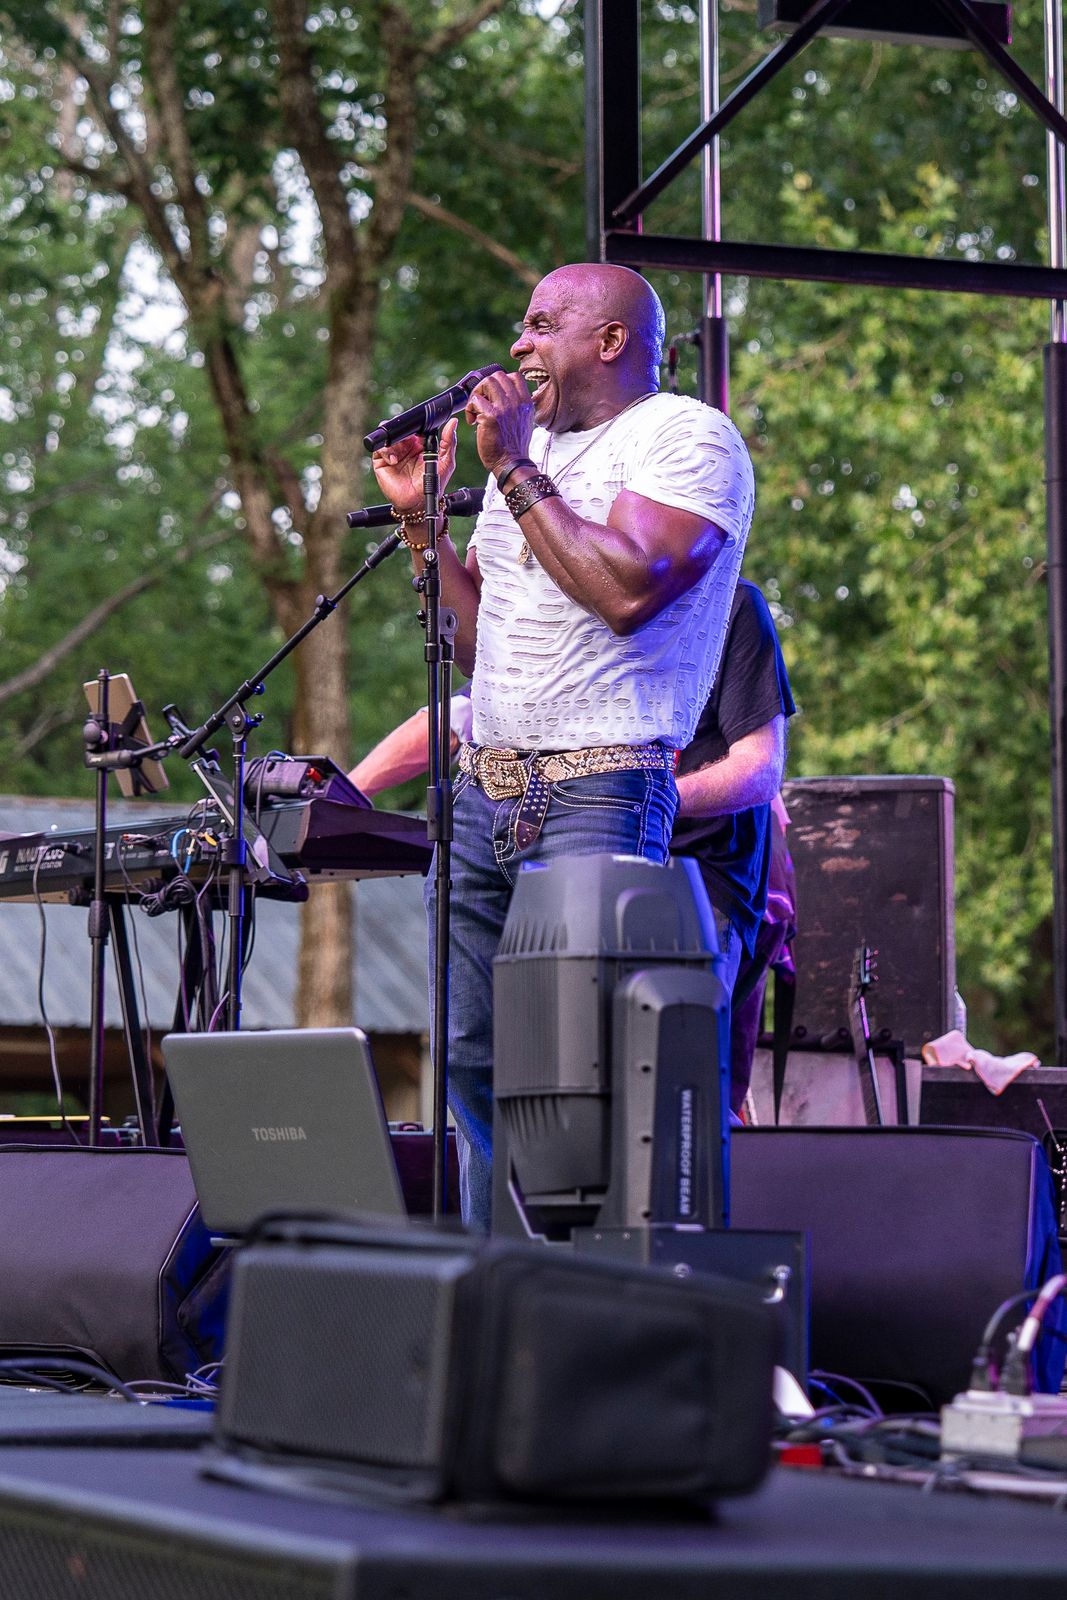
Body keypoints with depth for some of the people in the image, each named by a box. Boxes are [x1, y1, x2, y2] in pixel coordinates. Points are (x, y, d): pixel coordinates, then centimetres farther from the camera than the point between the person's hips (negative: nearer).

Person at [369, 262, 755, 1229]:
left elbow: (627, 590, -19)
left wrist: (514, 471, -10)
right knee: (472, 1058, 5)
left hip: (600, 794, -8)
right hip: (484, 790, 8)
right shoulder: (530, 446, 23)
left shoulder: (686, 437, -1)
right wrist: (420, 520, 11)